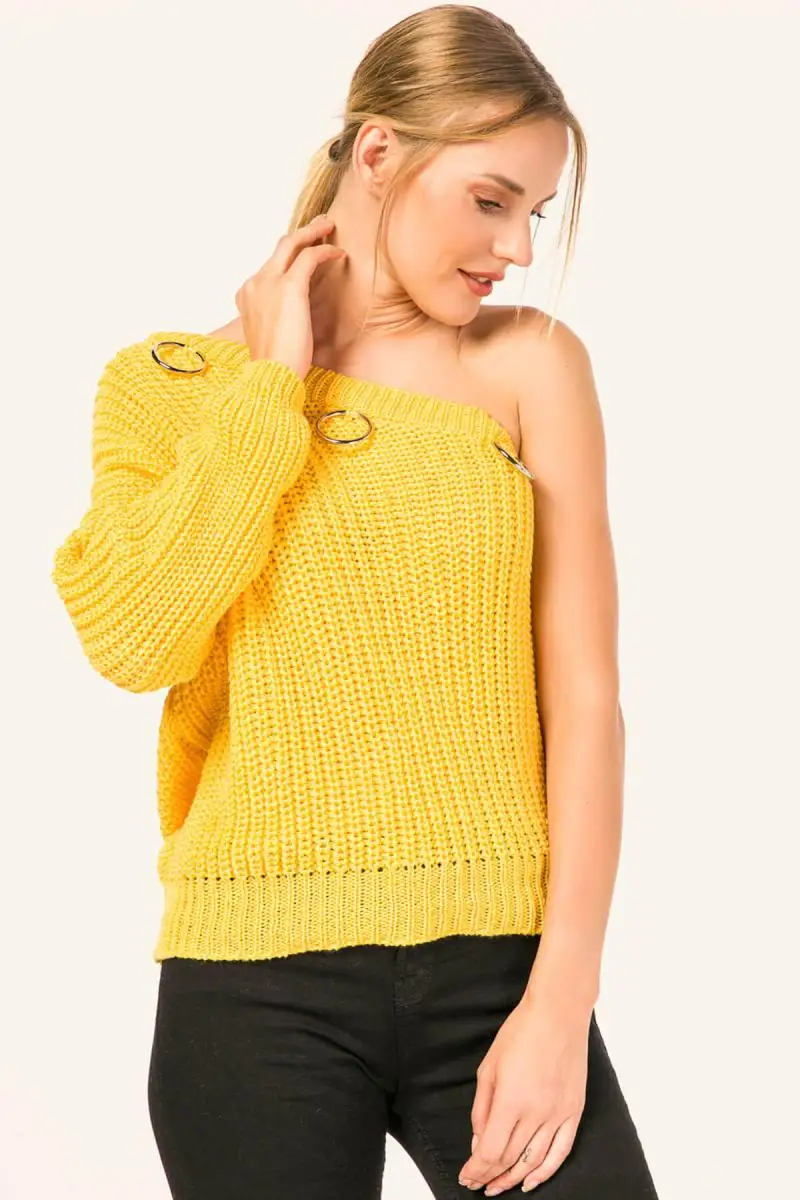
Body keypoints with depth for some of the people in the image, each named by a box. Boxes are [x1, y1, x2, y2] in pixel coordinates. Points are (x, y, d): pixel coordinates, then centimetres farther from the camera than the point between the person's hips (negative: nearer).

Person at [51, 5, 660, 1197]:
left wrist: (564, 997, -7)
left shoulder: (531, 364, 5)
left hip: (496, 964, 1)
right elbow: (129, 641, -12)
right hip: (257, 985, 0)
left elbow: (584, 696, 0)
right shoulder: (170, 382, 5)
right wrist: (272, 386, -6)